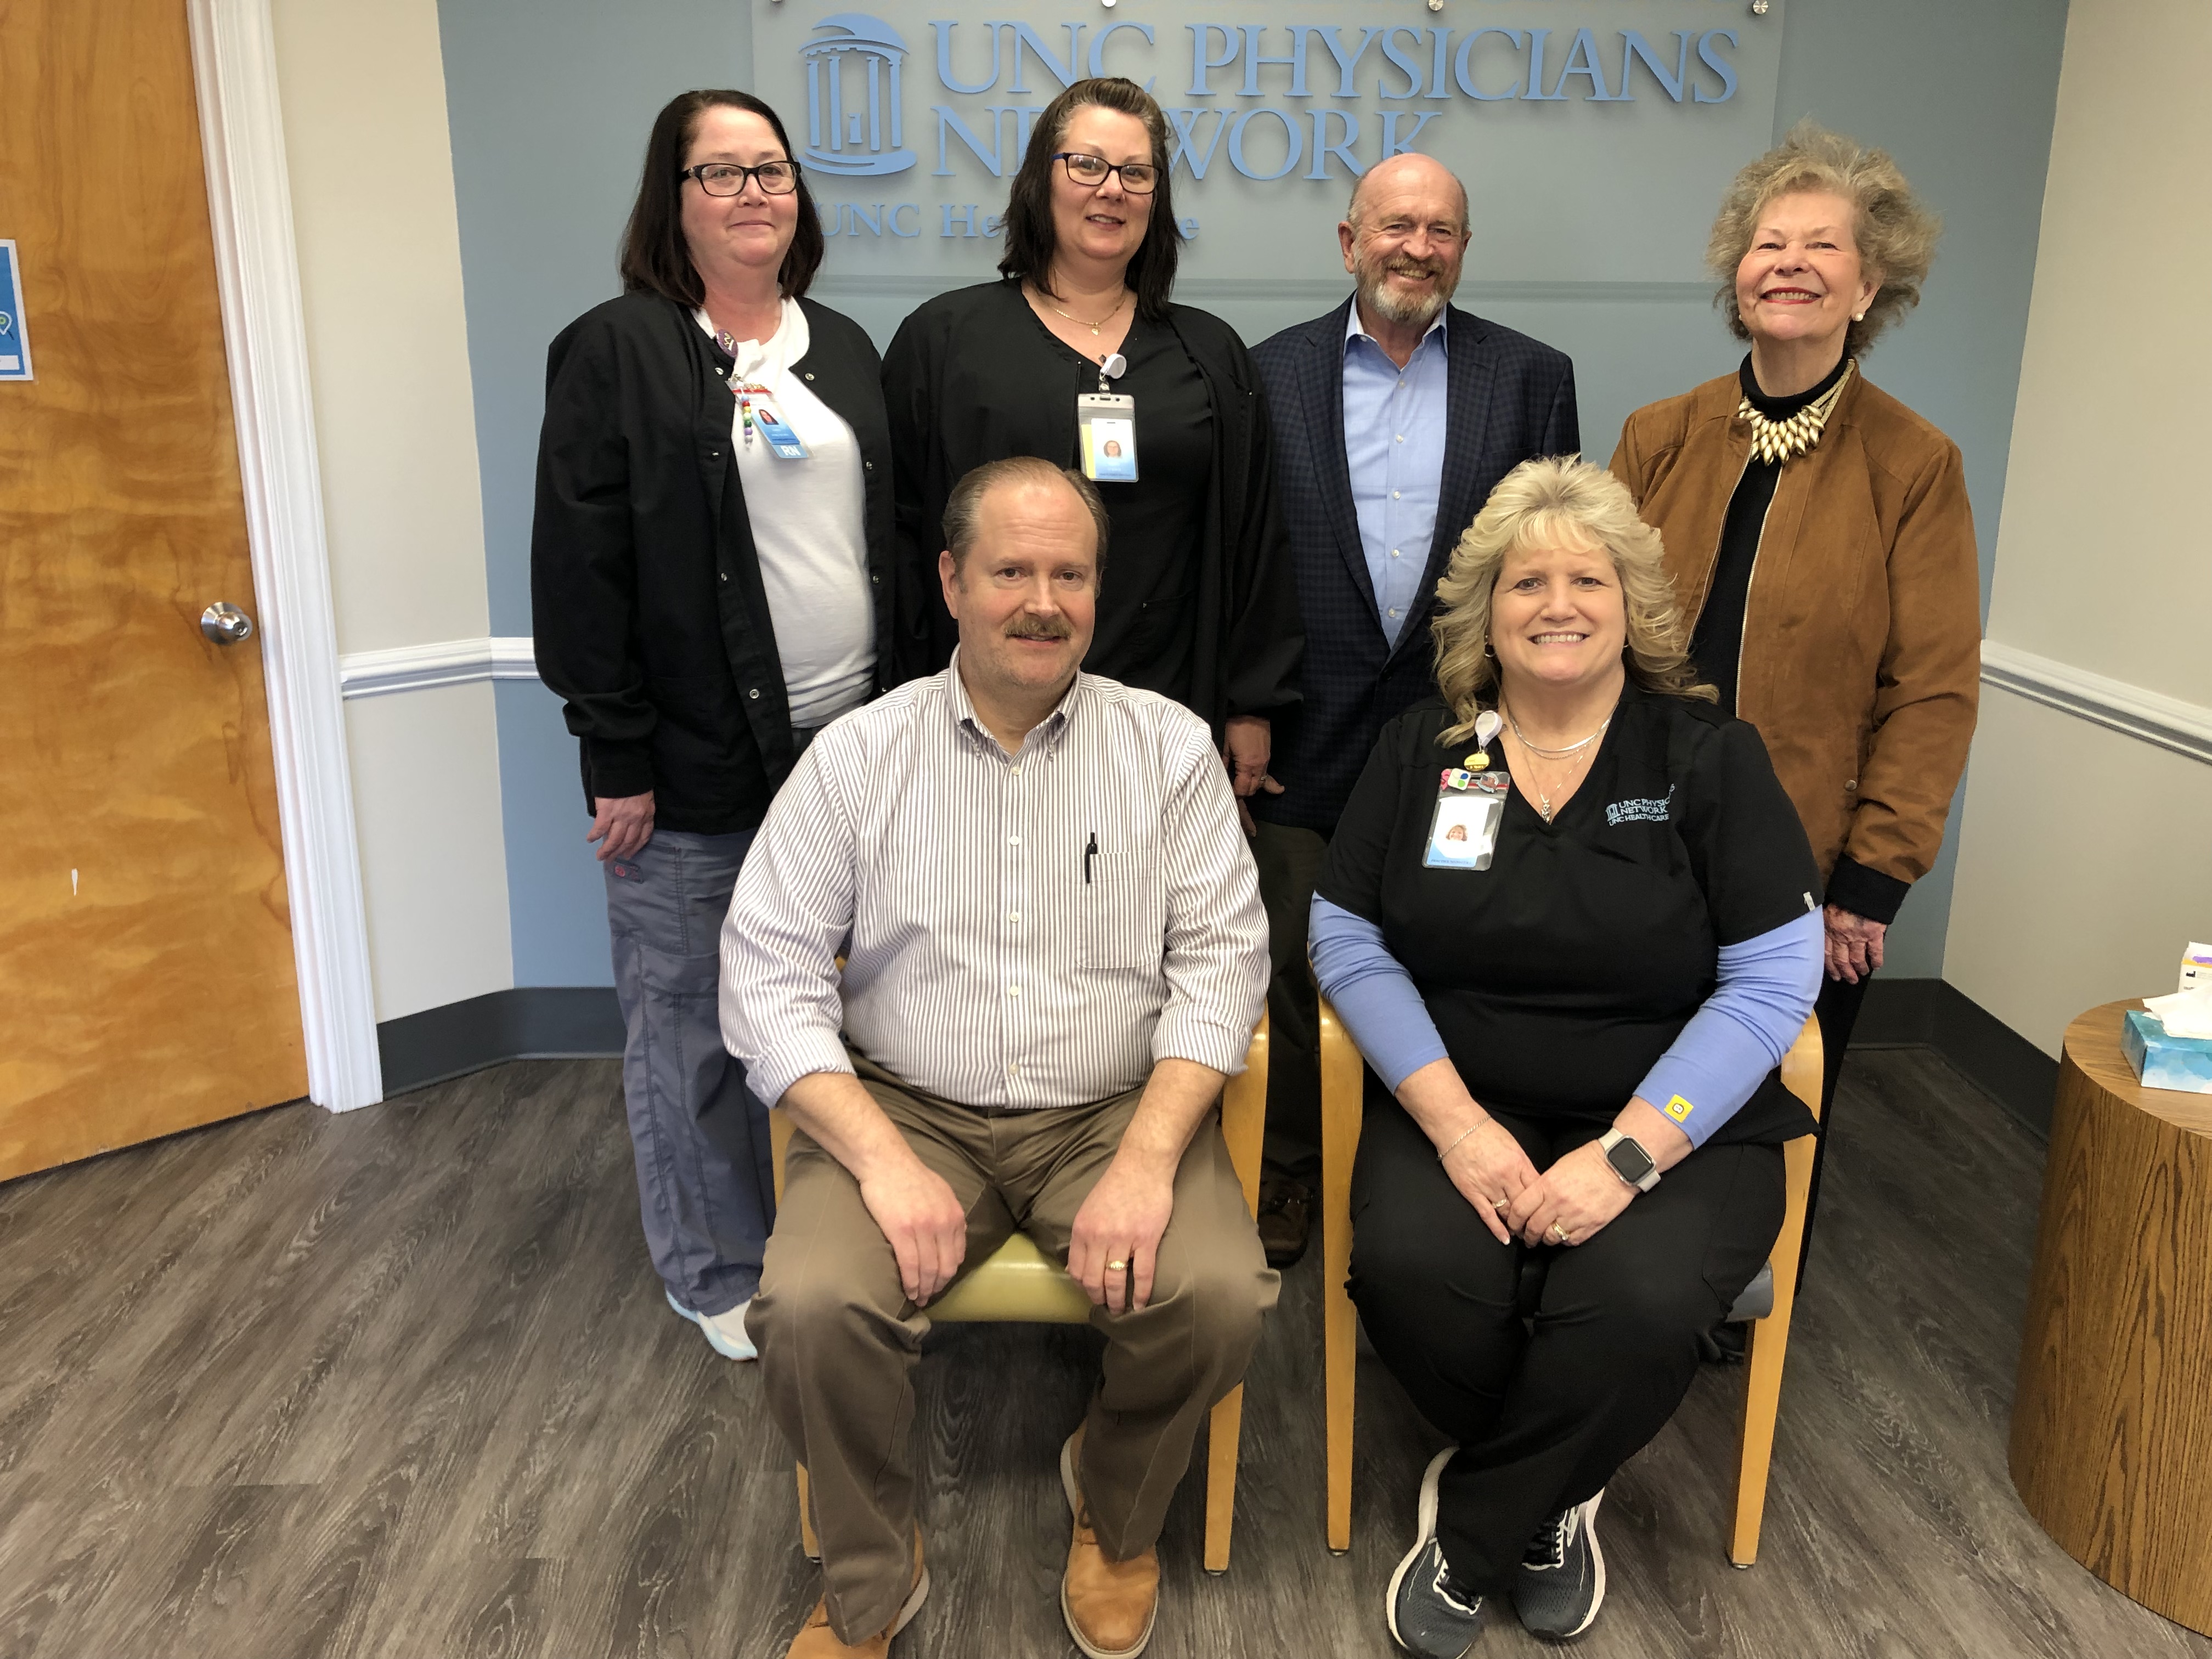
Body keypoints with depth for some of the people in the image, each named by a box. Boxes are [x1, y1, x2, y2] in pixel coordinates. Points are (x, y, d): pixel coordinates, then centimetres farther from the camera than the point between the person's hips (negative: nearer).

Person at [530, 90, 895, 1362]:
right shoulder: (615, 352, -3)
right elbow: (580, 568, -8)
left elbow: (896, 538, 16)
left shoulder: (843, 349, 13)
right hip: (693, 769, -4)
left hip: (846, 750, 5)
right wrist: (616, 758, -12)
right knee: (691, 1029, 5)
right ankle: (717, 1274, 24)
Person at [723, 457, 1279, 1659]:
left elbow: (1221, 957, -3)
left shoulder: (1168, 746, 3)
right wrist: (885, 1160, -17)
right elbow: (769, 975, -3)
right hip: (908, 1109, 0)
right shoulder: (858, 754, 1)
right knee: (812, 1308, -26)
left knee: (1219, 1294, -25)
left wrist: (1146, 1162, -17)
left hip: (1116, 1111, 1)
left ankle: (1115, 1515, 11)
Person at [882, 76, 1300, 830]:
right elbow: (898, 528, 3)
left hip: (1166, 716, 2)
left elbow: (1253, 541, 11)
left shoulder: (1210, 353, 12)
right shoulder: (943, 337, 5)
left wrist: (1252, 709, 7)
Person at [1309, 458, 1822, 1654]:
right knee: (1412, 1273, -29)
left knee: (1639, 1305, -31)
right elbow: (1346, 938, 3)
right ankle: (1549, 1499, 5)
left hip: (1677, 1118, -1)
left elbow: (1771, 981, -5)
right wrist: (1455, 1120, -12)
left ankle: (1468, 1533, 0)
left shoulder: (1711, 758, 2)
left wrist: (1627, 1153, -17)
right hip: (1462, 1106, 1)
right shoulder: (1419, 749, 7)